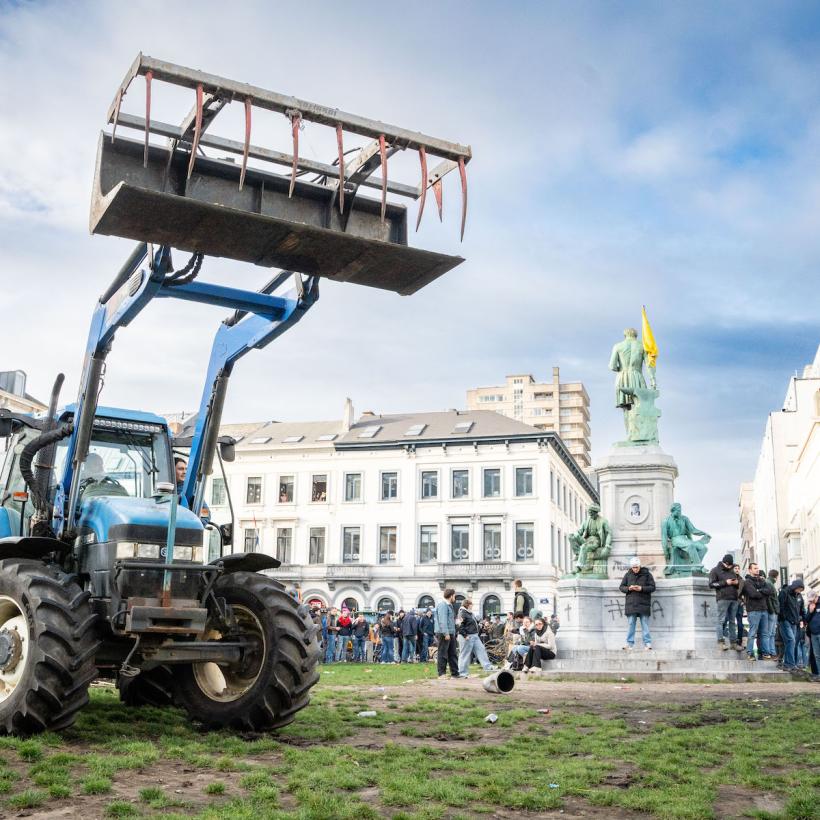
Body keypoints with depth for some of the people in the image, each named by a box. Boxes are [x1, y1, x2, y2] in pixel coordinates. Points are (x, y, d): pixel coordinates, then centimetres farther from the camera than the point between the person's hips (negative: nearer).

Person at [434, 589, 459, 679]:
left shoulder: (448, 605, 21)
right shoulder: (442, 604, -12)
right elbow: (442, 620, -19)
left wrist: (453, 633, 19)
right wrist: (446, 633, -24)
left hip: (450, 633, 10)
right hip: (444, 634, -10)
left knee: (452, 654, 10)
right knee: (443, 654, -5)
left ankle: (455, 673, 14)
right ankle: (441, 673, -1)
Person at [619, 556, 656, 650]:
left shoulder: (647, 574, 1)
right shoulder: (628, 575, 8)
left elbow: (652, 587, -1)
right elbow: (622, 587, 10)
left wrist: (641, 588, -17)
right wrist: (628, 588, -12)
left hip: (644, 604, -2)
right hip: (631, 604, 2)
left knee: (645, 625, 1)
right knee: (631, 624, 3)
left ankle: (647, 643, 5)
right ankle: (630, 643, 7)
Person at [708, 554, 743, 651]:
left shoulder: (732, 571, 23)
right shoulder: (715, 570, 4)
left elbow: (738, 585, 29)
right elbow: (711, 584, -6)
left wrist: (737, 583, 4)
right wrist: (725, 582, -13)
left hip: (733, 599, 6)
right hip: (723, 598, -6)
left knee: (732, 621, 7)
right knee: (721, 620, -8)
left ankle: (733, 642, 10)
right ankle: (720, 641, -9)